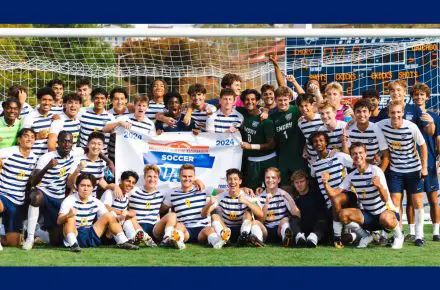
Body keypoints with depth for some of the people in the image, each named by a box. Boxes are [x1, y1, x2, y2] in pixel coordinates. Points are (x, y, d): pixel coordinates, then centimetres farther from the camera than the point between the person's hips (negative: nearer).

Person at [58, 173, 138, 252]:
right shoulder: (70, 201, -10)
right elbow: (59, 221, -21)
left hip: (90, 237, 5)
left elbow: (108, 218, 9)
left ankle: (122, 242, -8)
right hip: (74, 236, -5)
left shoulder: (96, 202, 6)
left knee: (109, 215, -3)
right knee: (71, 217, -31)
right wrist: (68, 215, -45)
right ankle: (73, 244, -44)